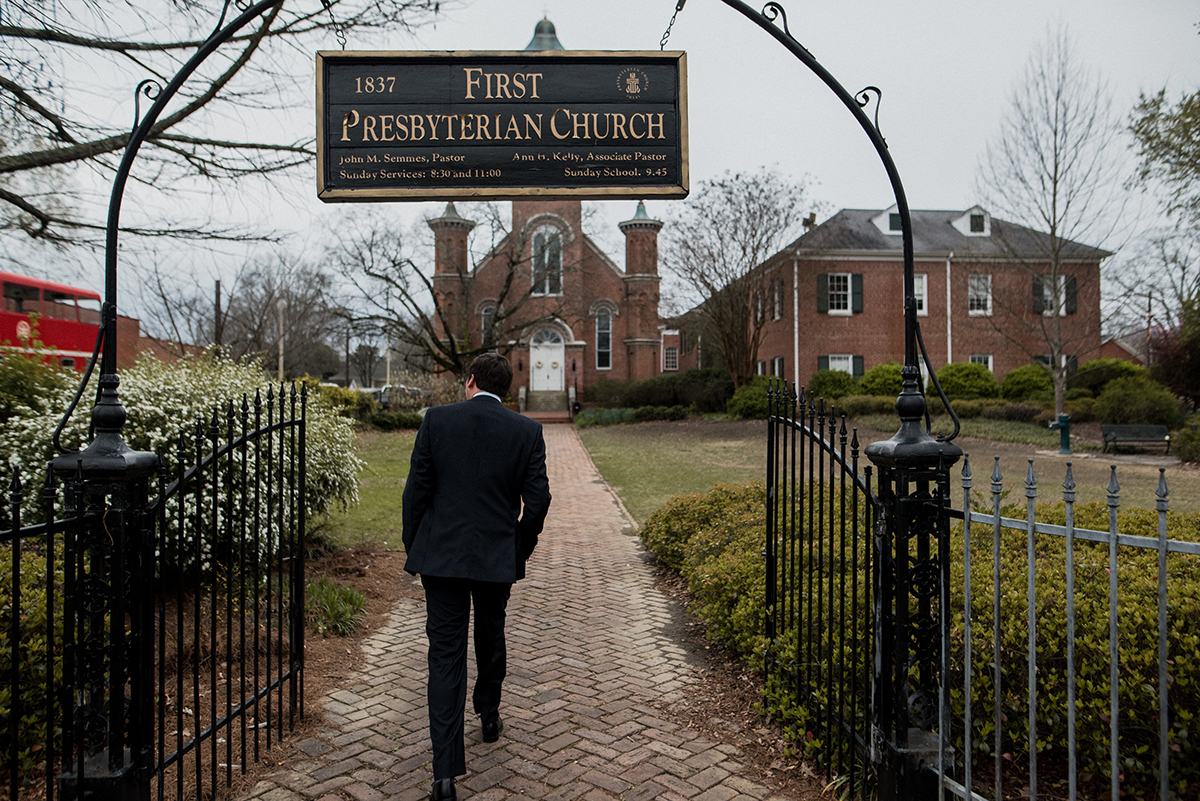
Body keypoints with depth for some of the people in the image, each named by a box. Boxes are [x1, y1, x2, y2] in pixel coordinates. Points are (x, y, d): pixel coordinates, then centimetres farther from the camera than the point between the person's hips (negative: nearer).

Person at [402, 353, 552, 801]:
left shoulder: (437, 420, -5)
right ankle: (489, 717, 46)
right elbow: (537, 499, -4)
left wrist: (413, 549, 7)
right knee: (490, 638, 25)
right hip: (498, 558, 1)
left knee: (445, 655, 4)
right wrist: (521, 550, 11)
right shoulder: (527, 431, -4)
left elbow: (417, 490, -5)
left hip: (441, 556, -1)